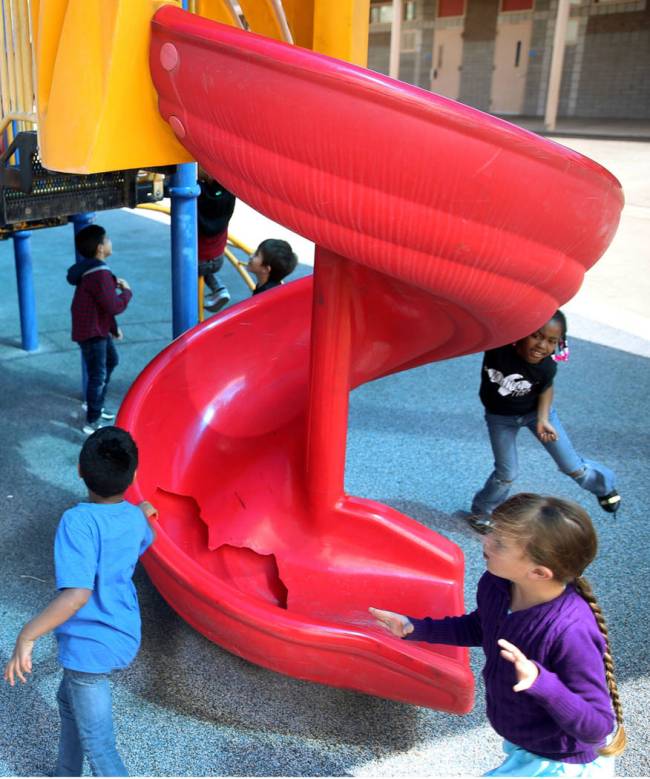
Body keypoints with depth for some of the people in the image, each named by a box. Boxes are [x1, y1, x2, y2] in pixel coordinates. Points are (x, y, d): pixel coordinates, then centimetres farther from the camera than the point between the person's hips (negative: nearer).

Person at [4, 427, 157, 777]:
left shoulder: (78, 521, -26)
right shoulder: (134, 518, -4)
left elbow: (77, 594, -36)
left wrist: (27, 635, -30)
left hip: (90, 648, -8)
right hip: (124, 637, 8)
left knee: (99, 749, 5)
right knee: (68, 700, 33)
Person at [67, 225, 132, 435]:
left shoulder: (93, 269, 8)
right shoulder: (99, 275, -26)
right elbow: (114, 306, -27)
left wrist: (113, 327, 20)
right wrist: (126, 291, -9)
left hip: (99, 328, 11)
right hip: (91, 332, -11)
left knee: (110, 361, 26)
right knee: (98, 376, -3)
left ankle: (95, 406, 40)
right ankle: (92, 422, 8)